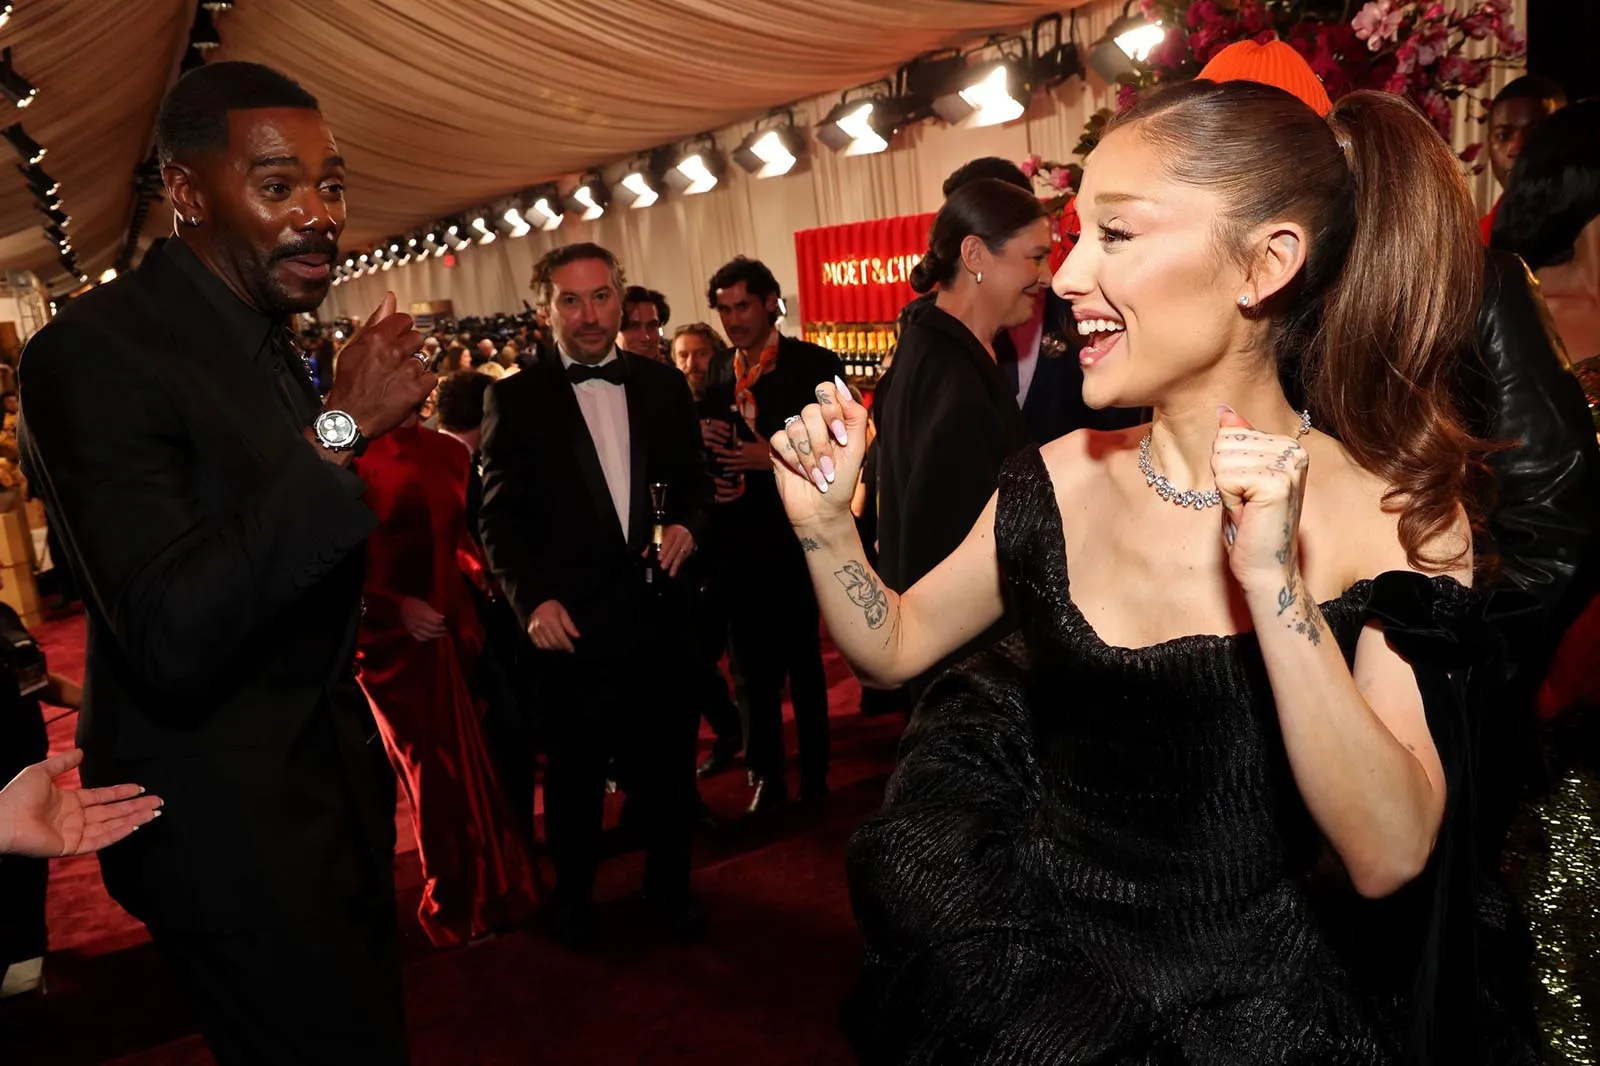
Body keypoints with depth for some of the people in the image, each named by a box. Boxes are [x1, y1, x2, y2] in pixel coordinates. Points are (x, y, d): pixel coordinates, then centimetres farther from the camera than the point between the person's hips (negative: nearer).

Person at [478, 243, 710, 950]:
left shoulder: (664, 386, 7)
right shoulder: (515, 399, -1)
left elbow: (694, 481, 13)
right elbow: (499, 515, -3)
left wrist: (688, 523, -8)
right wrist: (532, 599, -14)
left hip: (659, 617, 3)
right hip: (570, 621, -2)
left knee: (667, 766, 14)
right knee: (574, 777, 14)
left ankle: (670, 888, 37)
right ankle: (572, 899, 37)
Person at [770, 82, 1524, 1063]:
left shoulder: (1397, 514, -14)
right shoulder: (1061, 479, -5)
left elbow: (1388, 859, -20)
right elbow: (897, 642, 4)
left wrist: (1273, 581, -29)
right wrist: (825, 521, -12)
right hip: (1034, 956, 3)